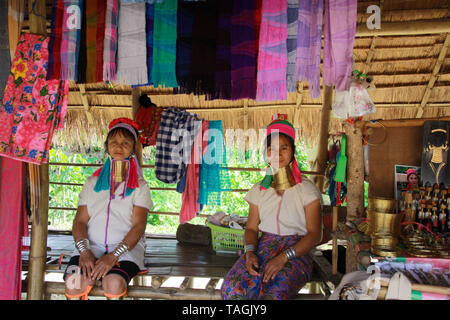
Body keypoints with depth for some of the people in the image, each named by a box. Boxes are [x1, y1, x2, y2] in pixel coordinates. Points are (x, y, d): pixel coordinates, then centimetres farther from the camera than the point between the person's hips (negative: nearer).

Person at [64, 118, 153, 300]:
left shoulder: (140, 186, 7)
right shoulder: (92, 182, 17)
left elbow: (138, 226, -4)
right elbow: (80, 221, 9)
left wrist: (113, 256, -18)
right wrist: (84, 250, -11)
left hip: (127, 247, -2)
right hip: (93, 245, 2)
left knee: (114, 283, -33)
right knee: (74, 281, -28)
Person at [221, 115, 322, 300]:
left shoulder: (307, 189, 0)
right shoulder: (259, 190, 13)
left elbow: (314, 234, -5)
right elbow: (251, 227, 12)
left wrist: (283, 257, -19)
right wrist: (250, 253, -10)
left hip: (297, 252, -3)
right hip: (263, 248, 3)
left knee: (276, 293, -36)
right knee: (231, 288, -27)